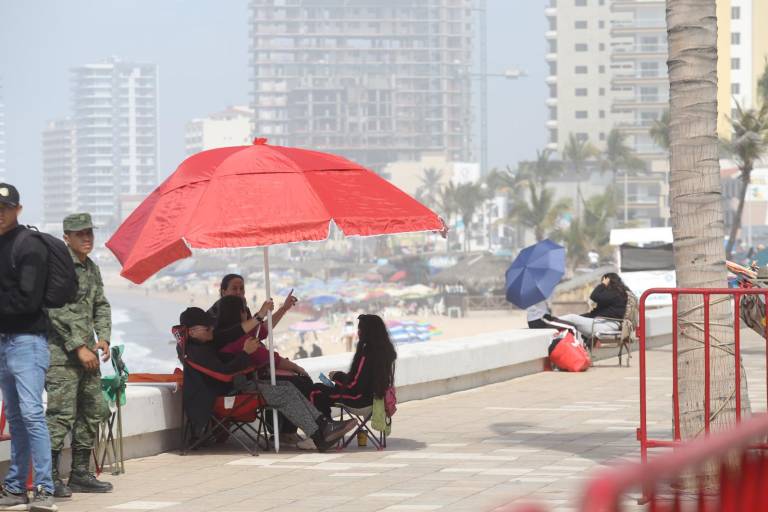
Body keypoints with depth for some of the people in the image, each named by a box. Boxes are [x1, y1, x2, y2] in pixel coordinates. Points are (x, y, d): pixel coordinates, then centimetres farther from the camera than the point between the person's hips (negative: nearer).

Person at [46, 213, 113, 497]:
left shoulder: (91, 268, 16)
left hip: (87, 352, 9)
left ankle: (80, 473, 20)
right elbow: (57, 312, -16)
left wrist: (103, 337, 4)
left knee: (94, 410, 11)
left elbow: (101, 305, 21)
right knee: (61, 413, -12)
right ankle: (50, 476, -8)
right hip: (61, 353, -9)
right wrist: (79, 347, -16)